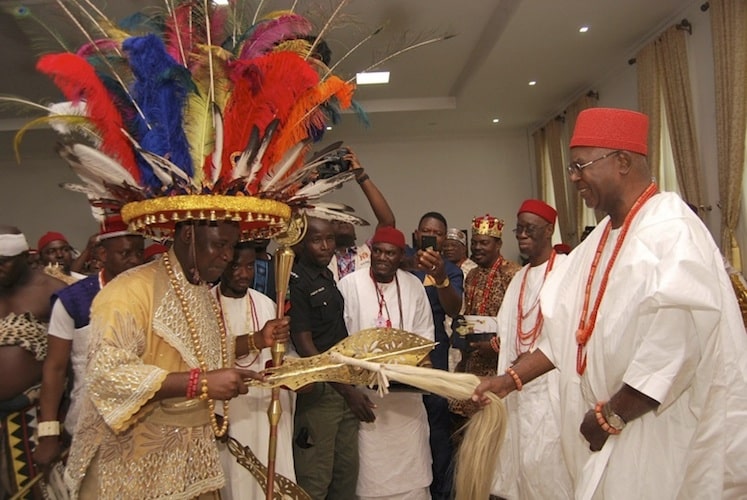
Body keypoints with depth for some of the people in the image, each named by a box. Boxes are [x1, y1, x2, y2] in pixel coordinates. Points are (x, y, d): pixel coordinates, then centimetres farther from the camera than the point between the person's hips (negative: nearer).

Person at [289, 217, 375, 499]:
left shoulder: (328, 276, 11)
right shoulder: (296, 282, -13)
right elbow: (304, 345, -16)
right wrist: (347, 390, -16)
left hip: (344, 386, 8)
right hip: (318, 391, -8)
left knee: (347, 472, 15)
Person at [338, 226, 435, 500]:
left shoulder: (414, 286, 4)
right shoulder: (349, 284, -7)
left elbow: (425, 334, 11)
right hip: (364, 387, -3)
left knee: (410, 461, 12)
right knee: (369, 464, 5)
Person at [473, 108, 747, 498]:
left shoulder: (671, 231, -19)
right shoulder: (601, 239, 9)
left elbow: (678, 345, -27)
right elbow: (570, 328, 11)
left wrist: (610, 415, -18)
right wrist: (510, 379, 5)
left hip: (670, 441, -8)